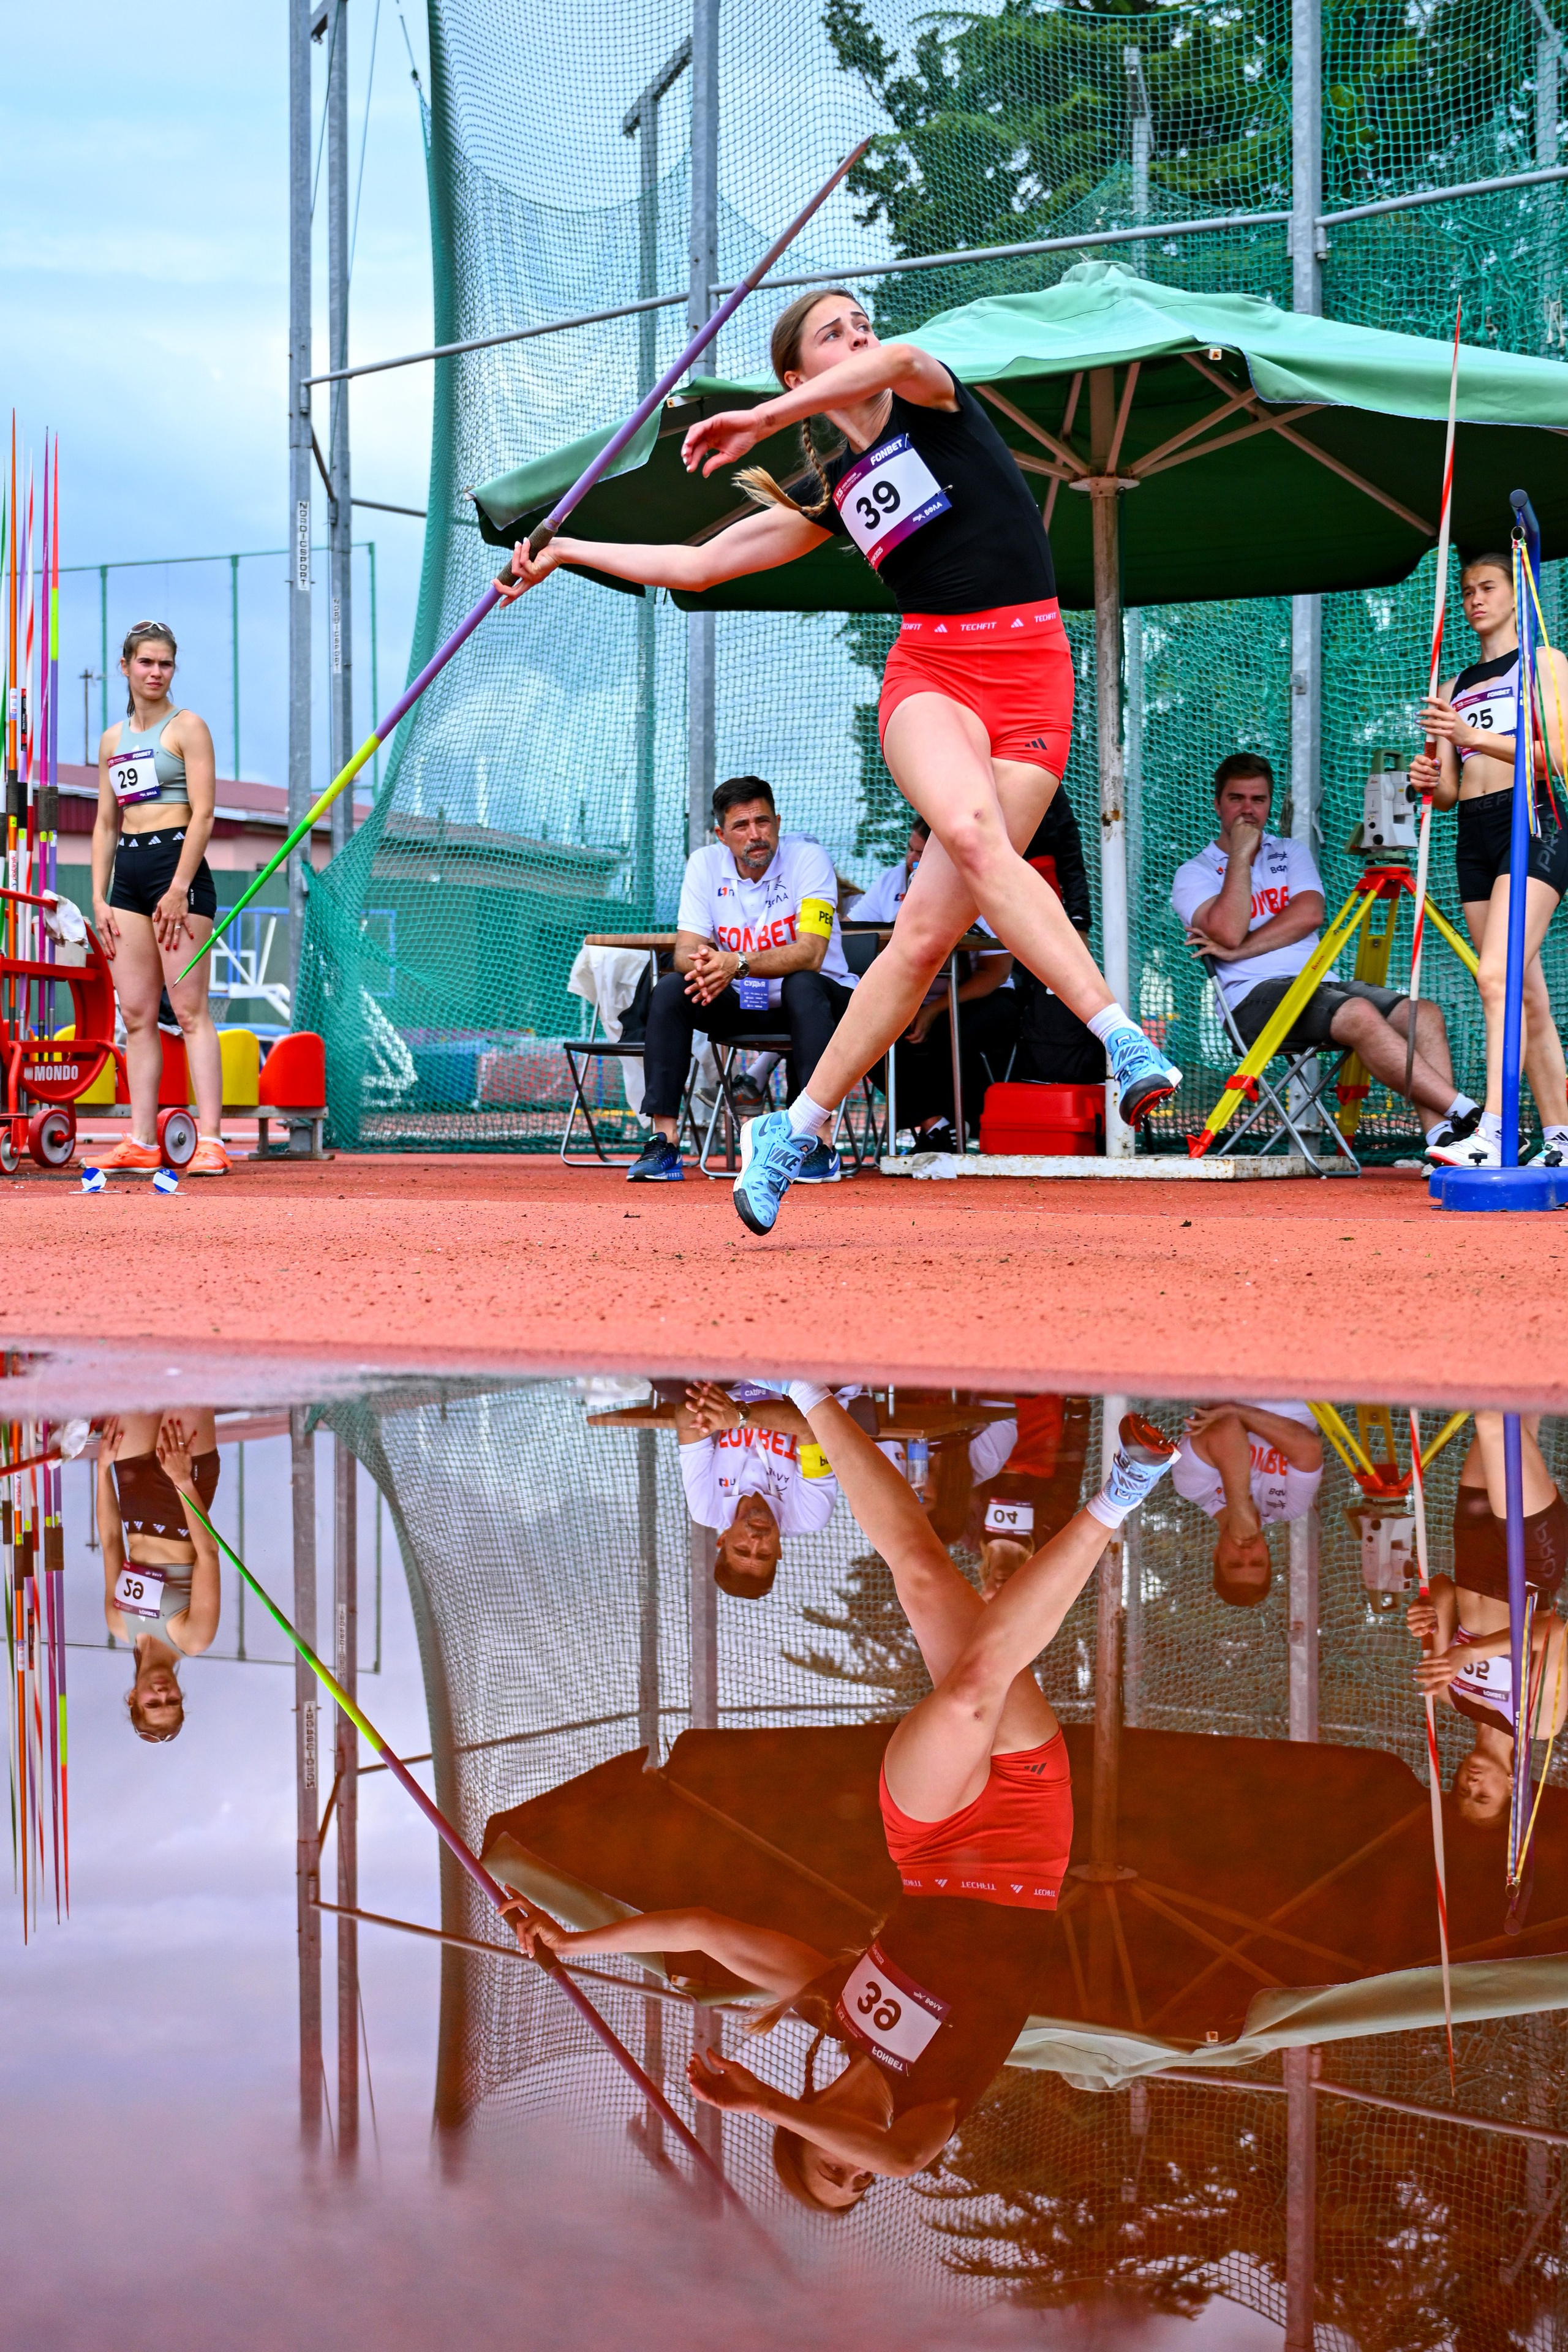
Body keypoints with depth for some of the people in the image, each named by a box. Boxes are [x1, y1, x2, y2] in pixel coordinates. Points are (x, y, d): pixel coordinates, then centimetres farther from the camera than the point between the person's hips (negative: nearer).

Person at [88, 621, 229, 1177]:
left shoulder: (186, 727, 0)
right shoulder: (112, 739, 18)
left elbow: (203, 814, -8)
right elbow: (105, 823, 18)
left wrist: (179, 889, -16)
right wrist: (99, 897, 9)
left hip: (177, 865, -6)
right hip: (126, 872, 6)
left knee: (190, 1009, -11)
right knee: (136, 1015, 4)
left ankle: (210, 1140, -13)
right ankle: (141, 1141, 6)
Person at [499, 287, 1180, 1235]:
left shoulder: (934, 399, 10)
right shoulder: (832, 492, 18)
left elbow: (901, 360, -17)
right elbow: (697, 565, 26)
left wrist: (763, 419, -18)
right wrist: (565, 551, 29)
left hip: (1032, 675, -2)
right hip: (930, 670, 2)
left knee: (929, 928, -14)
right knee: (971, 832, -33)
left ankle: (792, 1134, -8)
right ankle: (1124, 1039, -38)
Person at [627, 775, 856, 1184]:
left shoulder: (808, 858, -17)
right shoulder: (705, 864, -4)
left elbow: (810, 954, -28)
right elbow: (686, 948, -9)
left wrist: (739, 963, -44)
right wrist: (704, 966, -35)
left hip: (813, 997, -4)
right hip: (743, 1002, 4)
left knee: (802, 985, -36)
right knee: (670, 988, -19)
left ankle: (821, 1145, -37)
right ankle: (664, 1143, -23)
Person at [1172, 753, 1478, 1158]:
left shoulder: (1292, 853, 22)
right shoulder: (1194, 874, 8)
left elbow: (1310, 913, 2)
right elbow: (1228, 932, -12)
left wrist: (1239, 950, -8)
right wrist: (1240, 853, -5)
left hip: (1323, 983, 6)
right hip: (1256, 996, -6)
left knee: (1424, 1013, -20)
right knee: (1361, 1015, -33)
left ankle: (1441, 1139, -34)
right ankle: (1466, 1112, -36)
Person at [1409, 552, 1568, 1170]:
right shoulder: (1454, 688, 22)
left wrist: (1476, 736, -19)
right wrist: (1429, 781, -5)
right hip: (1474, 837, 6)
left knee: (1498, 977, -24)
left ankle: (1491, 1131, -33)